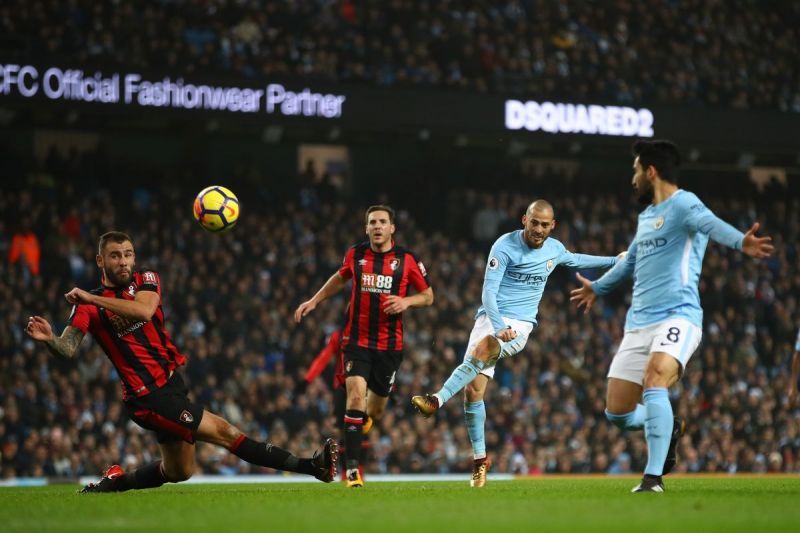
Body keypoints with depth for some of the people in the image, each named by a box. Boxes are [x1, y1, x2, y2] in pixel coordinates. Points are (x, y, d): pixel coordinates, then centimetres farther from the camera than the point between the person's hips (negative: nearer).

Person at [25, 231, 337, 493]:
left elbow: (144, 310, -19)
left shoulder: (146, 280, 4)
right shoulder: (89, 306, -5)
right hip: (150, 397, -6)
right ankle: (311, 467, -6)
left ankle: (114, 482, 32)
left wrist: (92, 298, -24)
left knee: (179, 472, 17)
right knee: (224, 432, -9)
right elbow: (68, 348, -19)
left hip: (172, 384, 6)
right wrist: (49, 339, -40)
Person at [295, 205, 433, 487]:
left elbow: (428, 296, 5)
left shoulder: (407, 259, -3)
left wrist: (406, 301, -14)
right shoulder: (355, 254, 2)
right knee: (356, 395, -20)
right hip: (356, 340, -1)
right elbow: (340, 278, 24)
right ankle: (353, 469, -18)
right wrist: (315, 300, 18)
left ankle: (361, 421, 49)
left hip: (390, 345, 1)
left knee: (374, 412, 9)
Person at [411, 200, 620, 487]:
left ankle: (437, 400, -39)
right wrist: (498, 326, -30)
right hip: (491, 318, -1)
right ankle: (480, 458, 5)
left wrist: (615, 261, 38)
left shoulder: (554, 249, 7)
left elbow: (575, 260, 32)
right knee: (474, 387, -9)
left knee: (483, 349, -33)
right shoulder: (505, 246, -8)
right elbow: (488, 293, -14)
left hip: (520, 324, 1)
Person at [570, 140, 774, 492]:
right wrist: (598, 287, 56)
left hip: (677, 316, -8)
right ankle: (668, 430, 35)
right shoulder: (646, 216, 21)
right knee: (617, 414, 5)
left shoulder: (682, 204, -6)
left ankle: (654, 477, -29)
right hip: (638, 325, 8)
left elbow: (710, 223, -29)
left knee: (654, 383, -32)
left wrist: (740, 241, -51)